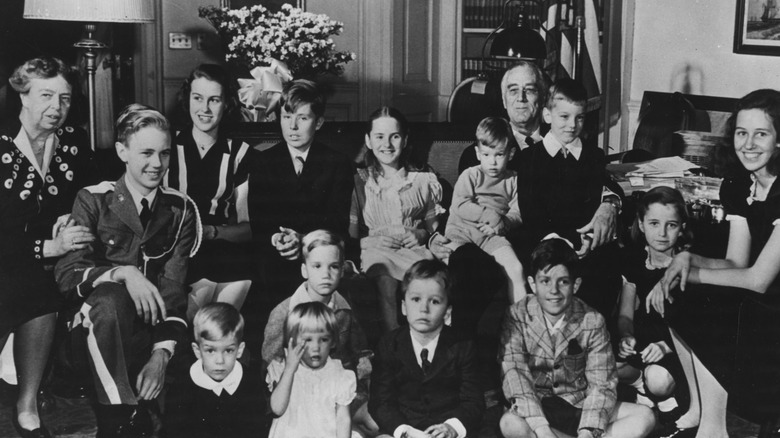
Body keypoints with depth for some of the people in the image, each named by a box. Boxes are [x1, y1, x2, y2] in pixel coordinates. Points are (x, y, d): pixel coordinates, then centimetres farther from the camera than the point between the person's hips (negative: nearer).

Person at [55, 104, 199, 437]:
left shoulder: (181, 209, 7)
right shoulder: (93, 201, 2)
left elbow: (174, 285, -6)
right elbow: (67, 274, -10)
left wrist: (161, 353, -21)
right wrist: (123, 273, -30)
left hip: (150, 328, 2)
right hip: (98, 324, -1)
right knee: (110, 297, -36)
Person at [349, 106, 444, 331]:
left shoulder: (423, 180, 20)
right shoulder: (360, 181, 14)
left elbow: (434, 225, 23)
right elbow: (350, 232, 10)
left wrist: (421, 234, 1)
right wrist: (373, 238, -9)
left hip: (414, 249, 1)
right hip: (376, 250, -1)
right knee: (386, 281, -36)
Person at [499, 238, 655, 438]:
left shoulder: (593, 322, -5)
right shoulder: (516, 317, -9)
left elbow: (601, 384, -10)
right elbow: (515, 375, -19)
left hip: (579, 406, 2)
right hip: (535, 407, -2)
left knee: (644, 417, -18)